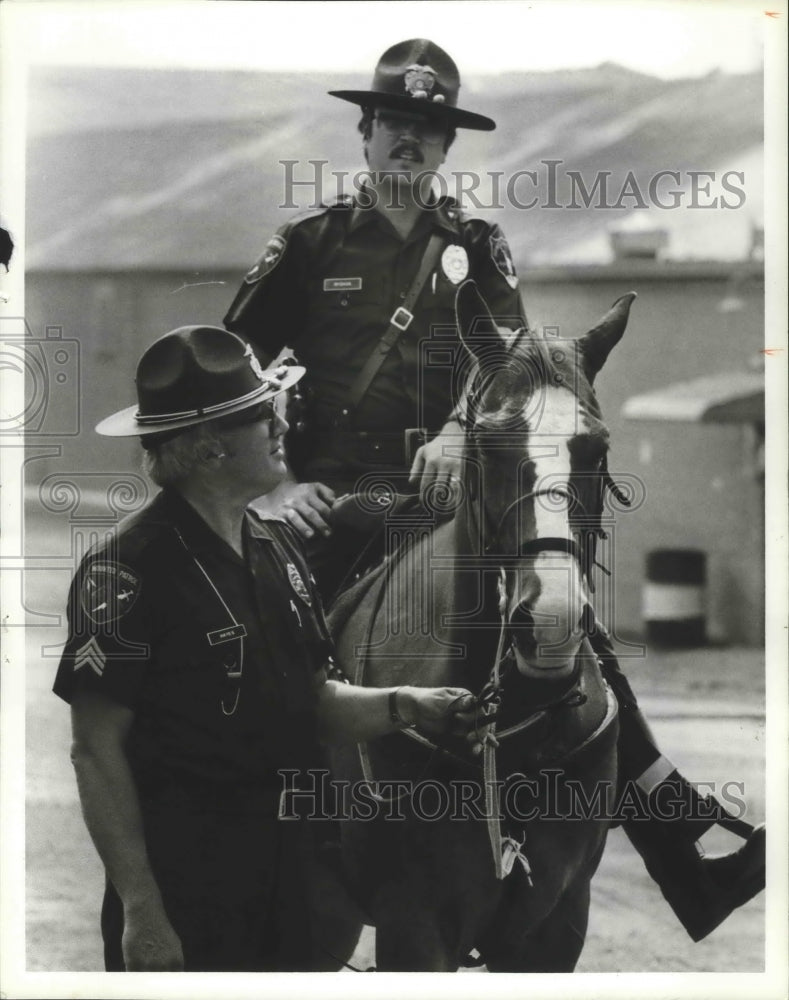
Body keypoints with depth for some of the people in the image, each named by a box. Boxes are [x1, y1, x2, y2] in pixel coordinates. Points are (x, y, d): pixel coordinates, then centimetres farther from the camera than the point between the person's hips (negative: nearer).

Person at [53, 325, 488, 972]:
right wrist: (141, 909, -17)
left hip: (284, 866, 8)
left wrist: (402, 706, -3)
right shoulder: (129, 568, -14)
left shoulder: (278, 549, 10)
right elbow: (97, 752, -15)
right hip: (182, 888, -8)